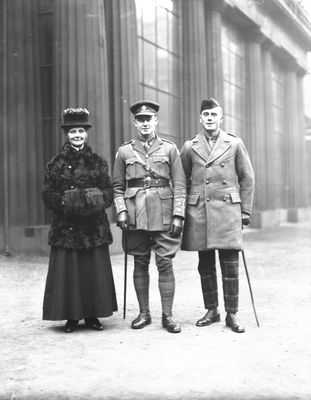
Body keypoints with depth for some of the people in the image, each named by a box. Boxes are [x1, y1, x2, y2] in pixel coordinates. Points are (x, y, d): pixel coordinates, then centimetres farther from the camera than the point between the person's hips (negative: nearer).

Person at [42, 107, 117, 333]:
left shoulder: (98, 162, 8)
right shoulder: (56, 164, 6)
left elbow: (108, 193, 6)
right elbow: (48, 195, 2)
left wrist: (95, 200, -14)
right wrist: (65, 201, -15)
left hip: (94, 227, 1)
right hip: (66, 226, -1)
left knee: (94, 270, 3)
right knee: (67, 270, 0)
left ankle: (92, 315, 16)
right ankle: (71, 316, 13)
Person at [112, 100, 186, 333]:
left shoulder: (170, 149, 6)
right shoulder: (124, 152, 9)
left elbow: (179, 185, 2)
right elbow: (117, 186, 10)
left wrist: (178, 215, -6)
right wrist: (121, 211, -4)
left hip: (163, 215, -1)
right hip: (135, 215, 2)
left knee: (165, 263, -2)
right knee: (140, 264, 7)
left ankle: (167, 315, 6)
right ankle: (144, 313, 17)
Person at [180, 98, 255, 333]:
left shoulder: (235, 144, 6)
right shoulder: (189, 147, 8)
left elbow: (247, 179, 8)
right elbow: (182, 181, 13)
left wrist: (245, 211, 5)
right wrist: (182, 211, 7)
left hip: (227, 211, -1)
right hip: (199, 214, 2)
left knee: (230, 266, -1)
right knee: (205, 266, 7)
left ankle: (232, 314, 10)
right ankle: (212, 311, 20)